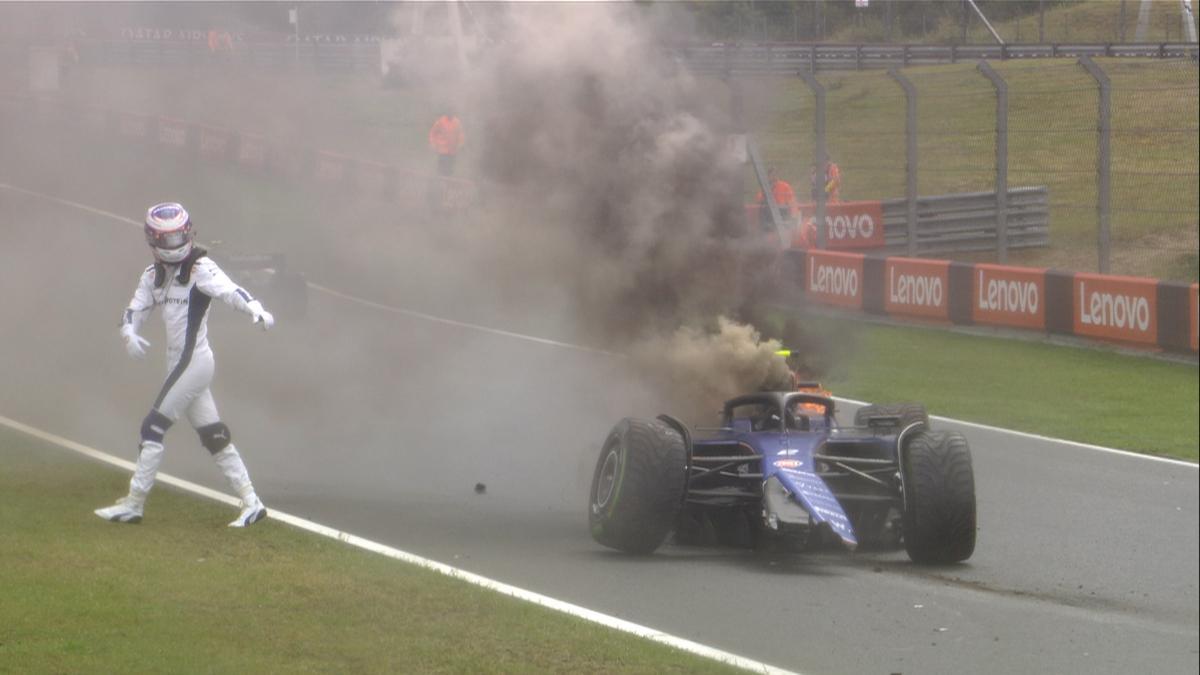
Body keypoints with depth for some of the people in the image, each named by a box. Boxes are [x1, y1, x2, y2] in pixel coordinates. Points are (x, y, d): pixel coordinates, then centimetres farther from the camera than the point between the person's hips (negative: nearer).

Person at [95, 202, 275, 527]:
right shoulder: (154, 276, 12)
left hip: (193, 362, -8)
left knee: (153, 428, -6)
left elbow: (230, 291, -26)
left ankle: (133, 503, 1)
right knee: (213, 435, 9)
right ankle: (251, 502, 13)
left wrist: (256, 309, -45)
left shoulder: (200, 268, -11)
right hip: (180, 363, 8)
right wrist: (129, 333, -14)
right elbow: (134, 310, 9)